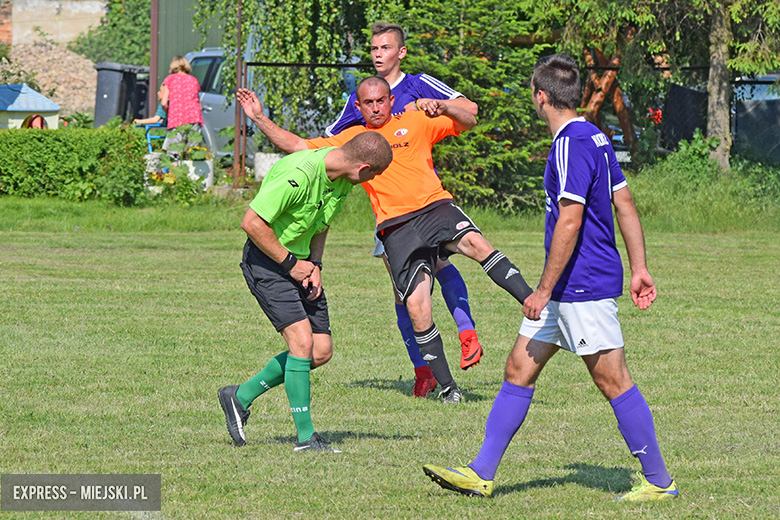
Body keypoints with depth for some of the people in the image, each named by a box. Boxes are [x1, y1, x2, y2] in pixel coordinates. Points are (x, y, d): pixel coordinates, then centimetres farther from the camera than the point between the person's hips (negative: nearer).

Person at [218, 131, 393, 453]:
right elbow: (252, 222, -26)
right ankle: (305, 437, -12)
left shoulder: (342, 178, -1)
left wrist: (315, 264, 1)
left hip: (300, 261, 9)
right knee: (302, 340, -20)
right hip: (266, 259, -9)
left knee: (321, 351, 3)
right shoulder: (298, 175, -29)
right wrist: (290, 263, -18)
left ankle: (241, 396, 19)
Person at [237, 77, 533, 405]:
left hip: (434, 207, -1)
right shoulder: (351, 139, 20)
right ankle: (447, 387, -5)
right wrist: (259, 119, 14)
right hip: (395, 227, 1)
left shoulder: (416, 123, 14)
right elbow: (298, 146, 22)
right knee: (416, 304, -13)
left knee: (474, 242, -33)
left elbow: (467, 123, 10)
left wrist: (444, 109, -10)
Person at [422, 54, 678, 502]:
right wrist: (640, 269, 18)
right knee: (519, 370, 10)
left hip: (586, 286, -10)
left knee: (612, 380, -4)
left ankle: (659, 481, 3)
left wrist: (545, 290, -19)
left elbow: (569, 221, -22)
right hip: (569, 288, 10)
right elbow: (625, 204, 16)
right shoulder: (595, 138, 13)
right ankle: (482, 473, 12)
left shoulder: (572, 144, -17)